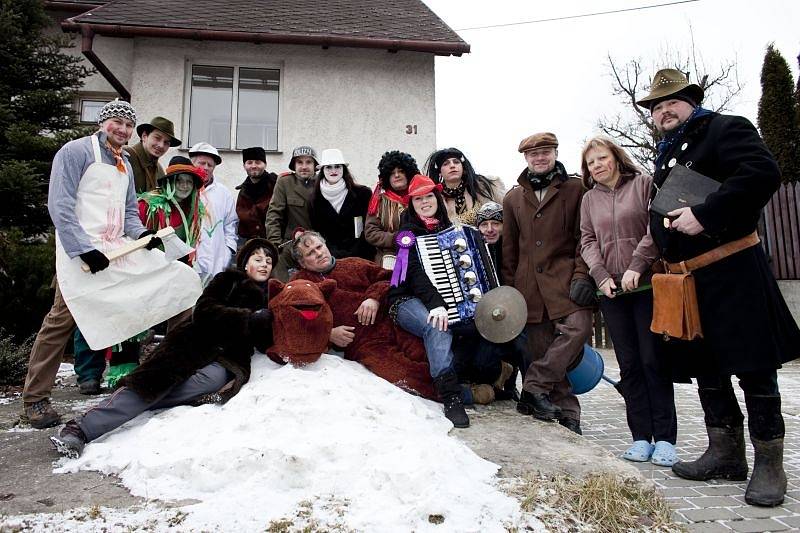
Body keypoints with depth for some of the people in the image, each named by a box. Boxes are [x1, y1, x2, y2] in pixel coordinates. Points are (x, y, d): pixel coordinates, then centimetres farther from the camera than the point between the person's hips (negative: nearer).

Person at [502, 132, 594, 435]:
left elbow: (584, 237, 3)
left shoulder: (575, 190, 8)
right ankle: (567, 413, 8)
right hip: (529, 284, 3)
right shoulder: (513, 199, 17)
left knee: (578, 326, -26)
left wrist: (581, 276, -10)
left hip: (565, 277, -2)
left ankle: (535, 387, -16)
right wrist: (509, 291, 10)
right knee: (541, 349, -1)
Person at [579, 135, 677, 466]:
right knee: (629, 364, 5)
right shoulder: (589, 199, 14)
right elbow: (587, 242, 9)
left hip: (647, 284, -3)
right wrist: (601, 277, -5)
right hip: (611, 290, 3)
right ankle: (641, 437, 11)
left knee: (653, 360, -3)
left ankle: (664, 439, 7)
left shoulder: (643, 184, 4)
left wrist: (636, 266, -15)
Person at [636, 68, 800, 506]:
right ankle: (726, 454, 24)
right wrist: (663, 226, 8)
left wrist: (705, 215, -23)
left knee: (753, 367, -1)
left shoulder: (725, 129, -3)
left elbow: (763, 174, -20)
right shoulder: (666, 156, 21)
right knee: (707, 369, 12)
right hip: (686, 279, 8)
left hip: (732, 272, -8)